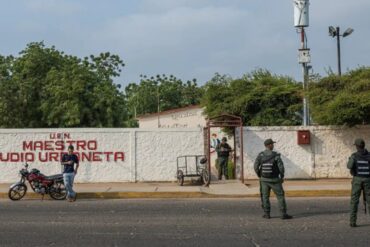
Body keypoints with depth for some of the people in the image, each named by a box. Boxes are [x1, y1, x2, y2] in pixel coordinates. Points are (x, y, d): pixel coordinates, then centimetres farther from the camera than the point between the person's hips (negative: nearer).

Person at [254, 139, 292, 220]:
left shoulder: (260, 155, -5)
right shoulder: (276, 155, -13)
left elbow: (256, 167, -8)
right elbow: (281, 167, -17)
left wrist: (260, 176, 7)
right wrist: (282, 177, -1)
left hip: (264, 179, 3)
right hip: (274, 180, -2)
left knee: (265, 197, 13)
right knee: (280, 196, 4)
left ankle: (267, 214, 11)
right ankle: (283, 214, 2)